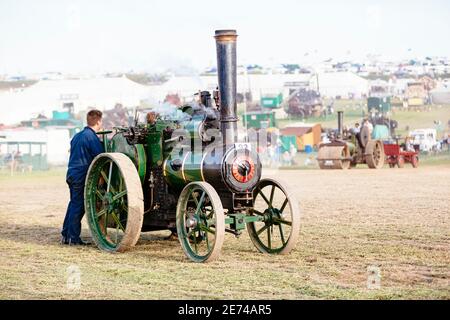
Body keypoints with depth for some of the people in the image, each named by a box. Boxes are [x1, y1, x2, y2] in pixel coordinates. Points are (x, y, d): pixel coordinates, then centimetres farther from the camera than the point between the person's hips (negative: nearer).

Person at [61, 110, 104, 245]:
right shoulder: (92, 137, -12)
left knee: (73, 203, 15)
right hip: (82, 175, -8)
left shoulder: (77, 136, 16)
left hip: (71, 174, 8)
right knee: (78, 206, -3)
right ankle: (73, 238, -1)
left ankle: (65, 235, 18)